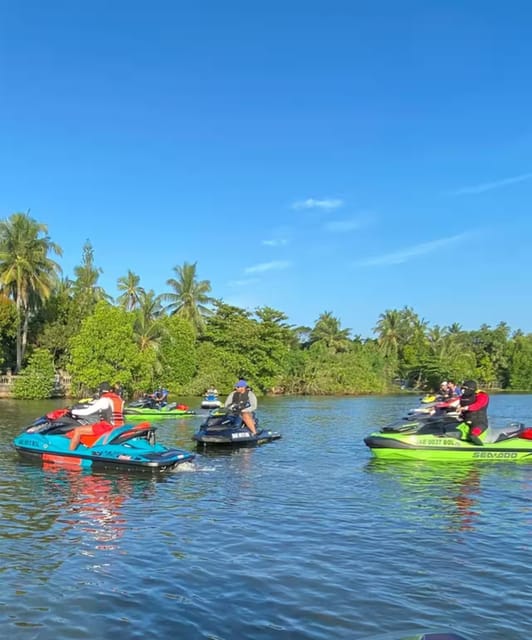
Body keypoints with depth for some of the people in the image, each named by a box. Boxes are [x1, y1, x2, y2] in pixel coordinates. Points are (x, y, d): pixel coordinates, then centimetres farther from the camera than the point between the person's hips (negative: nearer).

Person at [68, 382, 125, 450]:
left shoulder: (104, 400, -8)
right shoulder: (118, 398, 15)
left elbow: (88, 411, -9)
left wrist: (74, 411, 7)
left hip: (107, 426, -9)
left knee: (77, 430, -4)